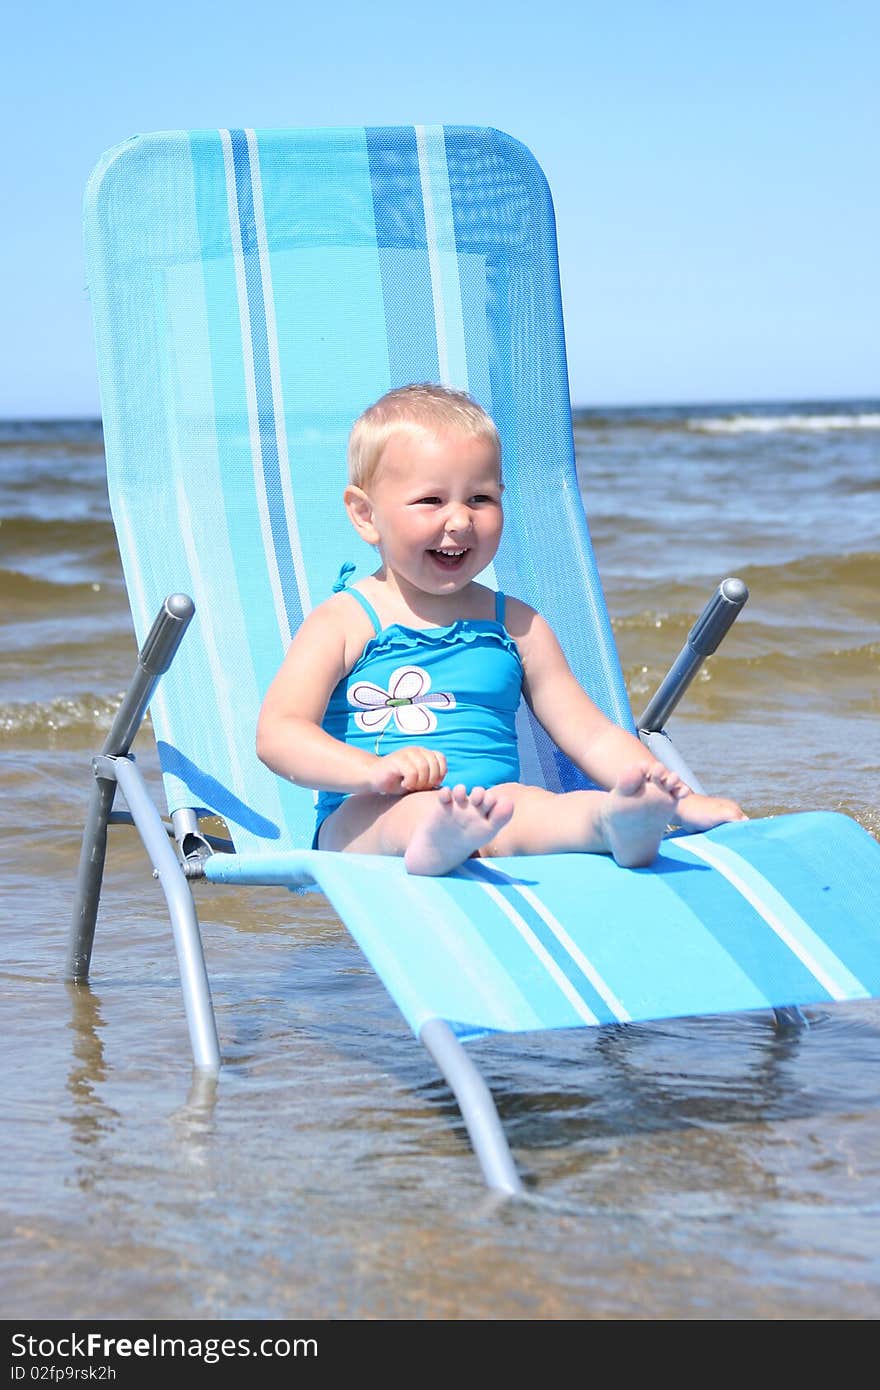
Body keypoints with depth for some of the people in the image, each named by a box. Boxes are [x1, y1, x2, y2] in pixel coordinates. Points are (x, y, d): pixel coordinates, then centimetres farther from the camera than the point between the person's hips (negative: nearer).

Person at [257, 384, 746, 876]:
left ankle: (620, 819, -64)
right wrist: (372, 770, -25)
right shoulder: (345, 621, 7)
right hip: (364, 822, -3)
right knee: (409, 809, -38)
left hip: (489, 818, 3)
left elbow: (592, 736, 20)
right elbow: (278, 733, -5)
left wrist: (684, 802, 5)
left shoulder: (516, 625, 19)